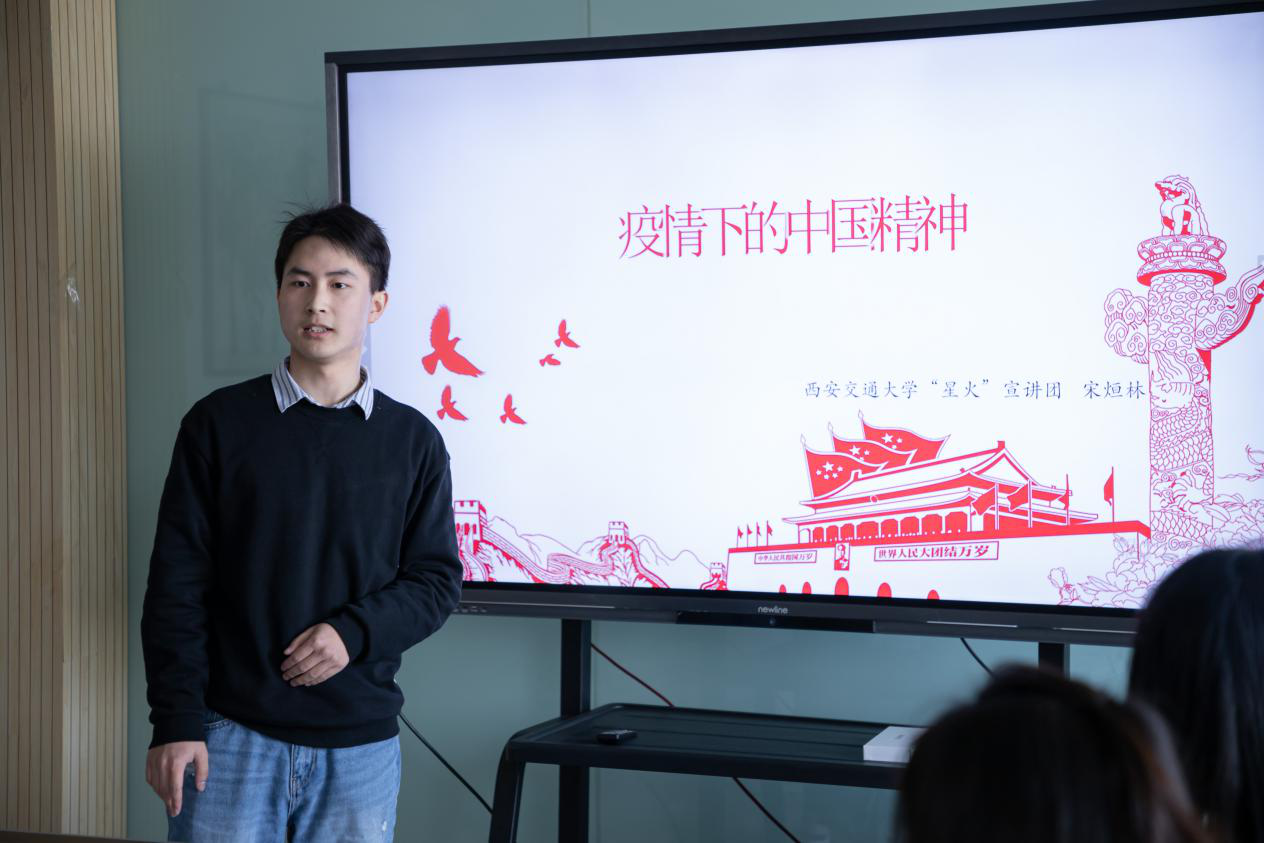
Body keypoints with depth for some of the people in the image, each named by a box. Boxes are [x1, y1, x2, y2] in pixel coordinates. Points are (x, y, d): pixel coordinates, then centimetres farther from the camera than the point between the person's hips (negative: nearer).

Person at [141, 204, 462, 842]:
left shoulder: (412, 440, 5)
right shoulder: (220, 423, 1)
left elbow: (437, 580, 6)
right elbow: (177, 583, 0)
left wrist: (354, 632, -12)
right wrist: (176, 720, -6)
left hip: (360, 742, 1)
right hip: (230, 734, -1)